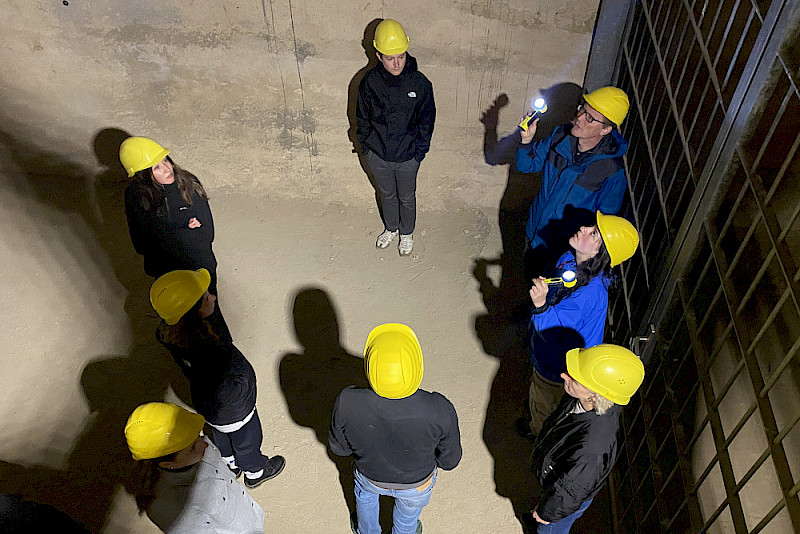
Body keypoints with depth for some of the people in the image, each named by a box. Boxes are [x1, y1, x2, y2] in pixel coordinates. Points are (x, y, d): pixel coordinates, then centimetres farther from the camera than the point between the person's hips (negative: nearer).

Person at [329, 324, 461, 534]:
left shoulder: (347, 404, -38)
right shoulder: (440, 410, -39)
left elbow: (339, 447, -16)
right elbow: (449, 460, -19)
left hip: (371, 476, 1)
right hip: (418, 481, -1)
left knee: (365, 493, 38)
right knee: (408, 510, 35)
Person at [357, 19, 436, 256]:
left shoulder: (420, 83, -17)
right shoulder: (369, 82, -13)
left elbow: (427, 121, -6)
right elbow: (362, 118, 1)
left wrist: (419, 152, -6)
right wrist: (366, 146, 2)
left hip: (408, 158, -1)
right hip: (377, 156, 2)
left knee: (407, 198, 19)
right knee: (387, 195, 23)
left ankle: (407, 234, 44)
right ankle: (390, 228, 49)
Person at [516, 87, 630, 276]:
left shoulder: (613, 171, -27)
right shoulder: (561, 136, -13)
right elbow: (526, 165, -2)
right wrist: (526, 140, -21)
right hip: (535, 231, 4)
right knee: (530, 274, 27)